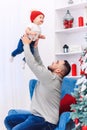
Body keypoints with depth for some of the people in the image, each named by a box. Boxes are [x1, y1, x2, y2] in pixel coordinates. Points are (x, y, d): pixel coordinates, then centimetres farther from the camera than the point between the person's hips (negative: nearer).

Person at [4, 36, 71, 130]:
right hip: (37, 115, 10)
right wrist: (35, 46, 10)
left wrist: (26, 44, -5)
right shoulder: (50, 76, 11)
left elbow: (31, 62, -17)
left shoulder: (51, 77, -17)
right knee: (8, 120, 9)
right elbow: (38, 63, 15)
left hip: (45, 121, -10)